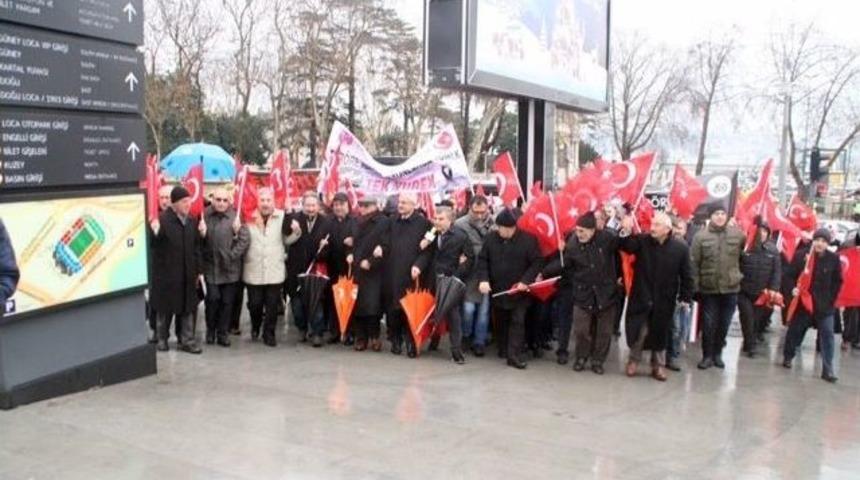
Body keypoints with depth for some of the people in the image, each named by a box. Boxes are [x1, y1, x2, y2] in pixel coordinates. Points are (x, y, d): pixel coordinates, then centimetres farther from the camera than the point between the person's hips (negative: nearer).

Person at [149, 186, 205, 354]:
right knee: (164, 308, 9)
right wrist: (155, 233, -35)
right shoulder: (162, 219, -12)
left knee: (187, 308, 9)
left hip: (187, 274, 5)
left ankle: (187, 340, 18)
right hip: (166, 272, -5)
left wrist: (199, 270, 12)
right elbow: (154, 245, -15)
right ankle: (162, 339, 25)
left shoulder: (192, 221, 6)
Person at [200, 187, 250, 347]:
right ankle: (210, 329, 19)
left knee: (227, 301, 6)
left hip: (230, 269, 0)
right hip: (211, 267, 0)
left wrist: (232, 256, -13)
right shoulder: (205, 216, -1)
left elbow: (245, 239, -9)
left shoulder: (236, 216, -7)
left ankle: (222, 332, 21)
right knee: (213, 298, -4)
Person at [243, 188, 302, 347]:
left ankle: (269, 334, 20)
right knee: (254, 303, 8)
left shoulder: (282, 217, -1)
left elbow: (287, 240, 9)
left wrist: (296, 232, -10)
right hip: (254, 271, 0)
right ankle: (255, 326, 36)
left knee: (272, 305, 5)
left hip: (275, 270, 0)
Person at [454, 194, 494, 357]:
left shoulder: (494, 224, -1)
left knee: (484, 308, 8)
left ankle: (479, 341, 22)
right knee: (468, 307, -2)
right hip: (469, 273, -2)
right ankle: (466, 336, 24)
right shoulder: (460, 224, -5)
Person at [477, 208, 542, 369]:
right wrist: (483, 279, -13)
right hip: (497, 289, 3)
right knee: (501, 321, 15)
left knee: (517, 322, -3)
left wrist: (526, 280, -19)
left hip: (518, 291, -3)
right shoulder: (491, 238, -2)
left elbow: (537, 262, -10)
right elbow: (482, 260, 2)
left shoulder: (528, 239, -12)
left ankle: (514, 355, -1)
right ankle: (503, 349, 29)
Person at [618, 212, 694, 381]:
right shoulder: (642, 241, -5)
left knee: (660, 333, 13)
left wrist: (686, 297, -2)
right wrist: (626, 232, -37)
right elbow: (625, 246, -19)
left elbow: (686, 275, -2)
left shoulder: (681, 248, -7)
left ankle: (657, 365, 28)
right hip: (641, 296, 0)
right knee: (638, 331, 3)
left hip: (665, 299, 0)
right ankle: (634, 360, 26)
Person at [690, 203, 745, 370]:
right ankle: (707, 355, 16)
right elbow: (694, 263, -6)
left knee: (724, 324, 12)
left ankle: (718, 354, 27)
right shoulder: (701, 236, -6)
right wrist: (694, 286, -8)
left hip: (730, 288, 2)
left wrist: (738, 276, 6)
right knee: (708, 324, 3)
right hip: (708, 288, -2)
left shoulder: (737, 234, -1)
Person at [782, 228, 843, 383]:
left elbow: (838, 282, 3)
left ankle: (828, 369, 0)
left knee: (827, 335, -4)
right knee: (794, 330, 12)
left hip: (824, 304, 0)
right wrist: (792, 288, -14)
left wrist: (831, 299, -3)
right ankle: (788, 357, 35)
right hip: (802, 301, 0)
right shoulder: (801, 255, -6)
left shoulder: (834, 258, -5)